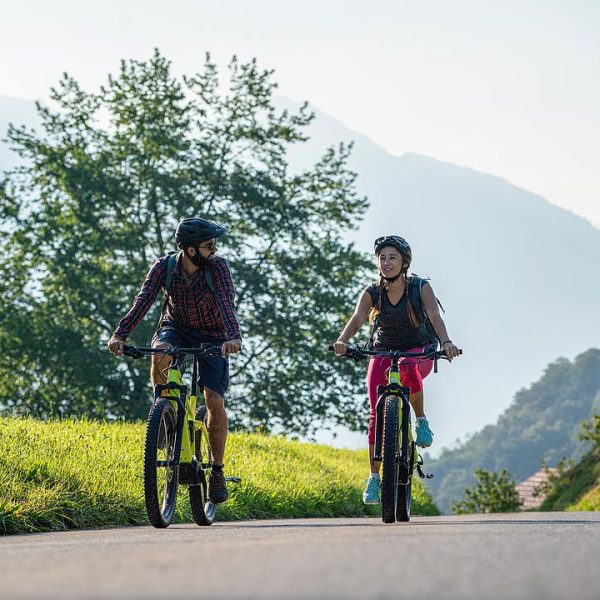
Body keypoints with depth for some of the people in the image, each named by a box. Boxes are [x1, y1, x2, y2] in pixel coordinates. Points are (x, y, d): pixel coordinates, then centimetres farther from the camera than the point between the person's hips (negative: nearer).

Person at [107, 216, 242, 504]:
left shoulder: (217, 266, -24)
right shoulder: (164, 267, -20)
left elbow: (226, 302, -37)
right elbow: (143, 300, -31)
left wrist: (233, 336, -55)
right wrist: (120, 334, -46)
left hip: (211, 335, -1)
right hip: (175, 328, 1)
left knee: (214, 401, -14)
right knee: (159, 356, -36)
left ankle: (217, 471, 2)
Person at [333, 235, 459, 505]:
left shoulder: (420, 288, -12)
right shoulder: (372, 293, -8)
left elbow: (434, 316, -27)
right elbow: (357, 318, -24)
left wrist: (446, 342, -47)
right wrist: (342, 340, -46)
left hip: (417, 352, -2)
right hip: (382, 352, 2)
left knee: (408, 369, -40)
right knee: (377, 414, -14)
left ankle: (421, 421, -18)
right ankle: (374, 477, -4)